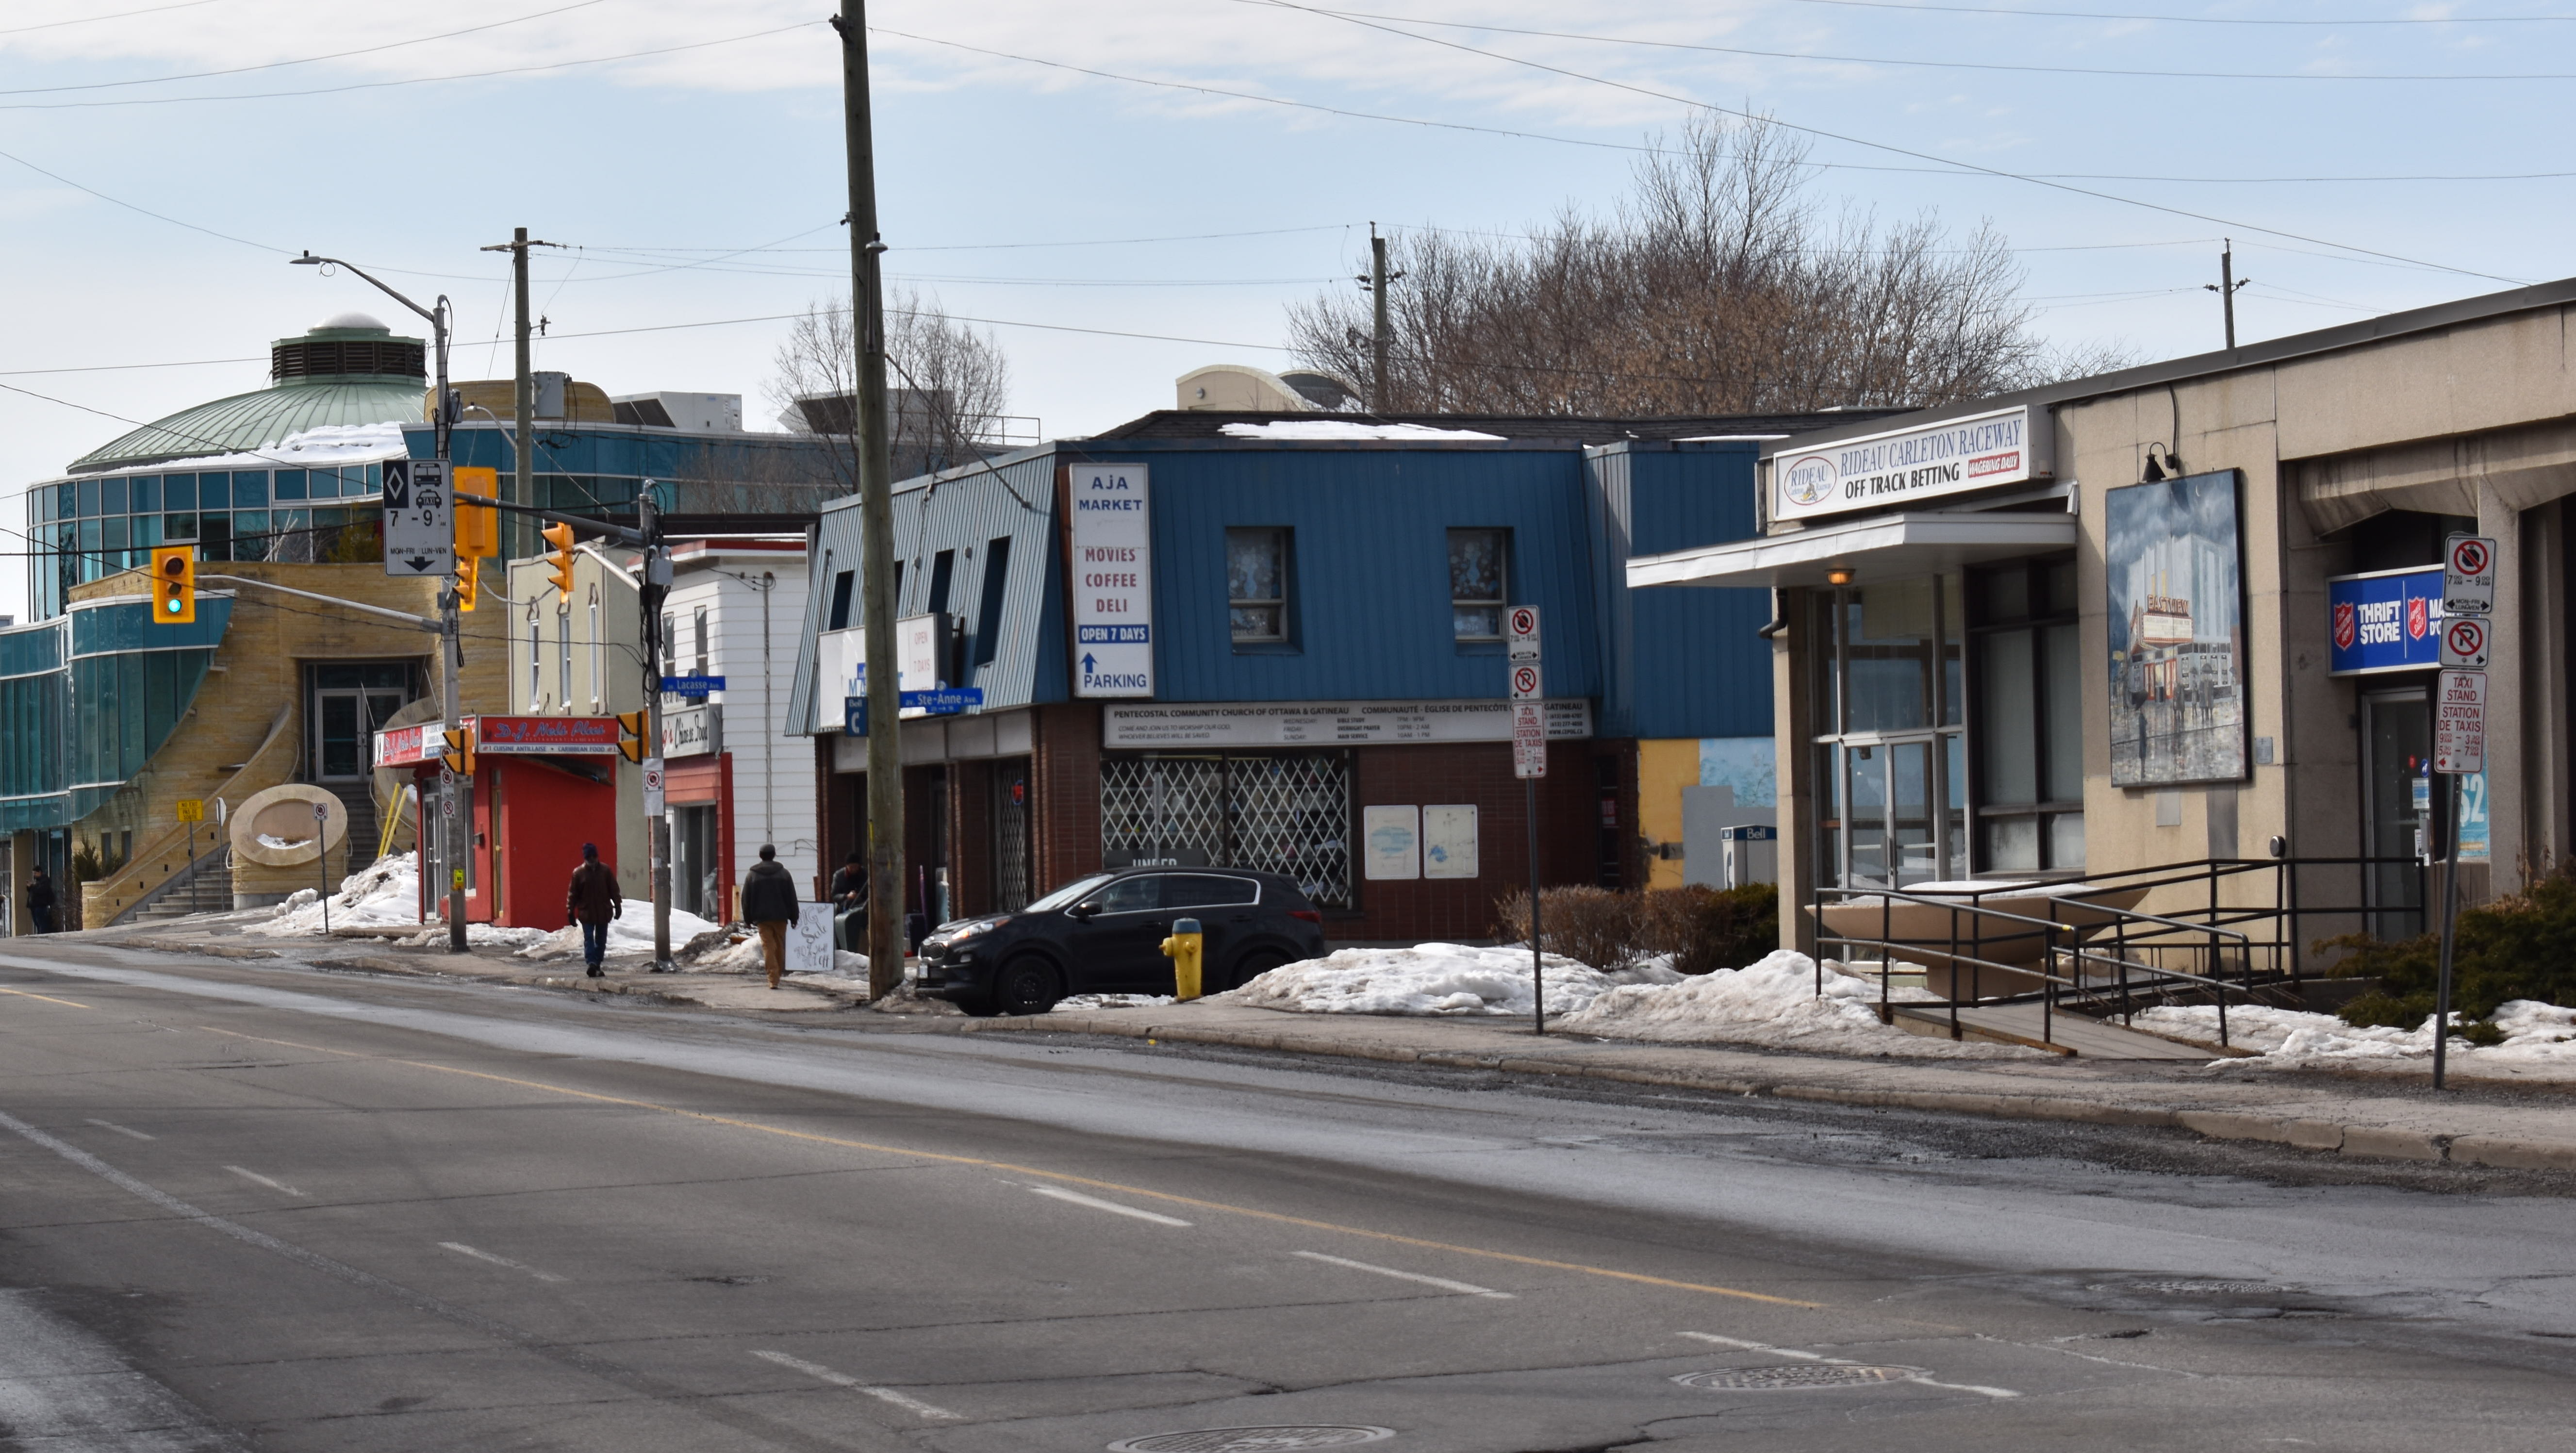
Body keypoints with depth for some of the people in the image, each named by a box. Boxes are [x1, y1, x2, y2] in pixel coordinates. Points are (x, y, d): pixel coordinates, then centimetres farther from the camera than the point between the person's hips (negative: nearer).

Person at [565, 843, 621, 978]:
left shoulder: (606, 871, 0)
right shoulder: (579, 873, -3)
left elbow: (614, 890, 6)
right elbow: (573, 894, 1)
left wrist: (618, 906, 2)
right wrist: (570, 911, -2)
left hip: (603, 912, 2)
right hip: (586, 913, -2)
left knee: (601, 941, 7)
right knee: (589, 938, -14)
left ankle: (596, 966, 17)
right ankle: (591, 963, -24)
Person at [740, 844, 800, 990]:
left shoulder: (752, 875, 2)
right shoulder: (784, 873, 3)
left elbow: (746, 900, 4)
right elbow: (792, 897, 5)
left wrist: (748, 919, 12)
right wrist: (794, 917, 10)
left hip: (762, 918, -1)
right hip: (780, 917, 1)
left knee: (768, 947, -4)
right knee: (780, 945, 14)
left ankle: (773, 979, -14)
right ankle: (778, 973, 21)